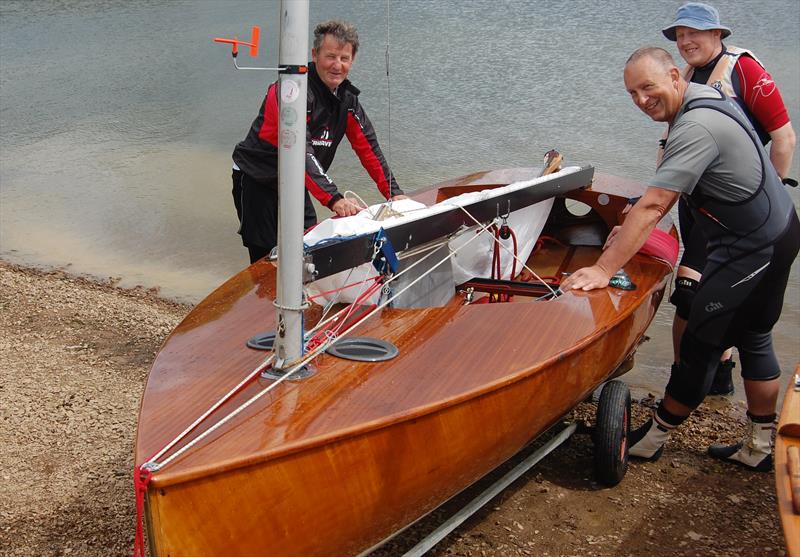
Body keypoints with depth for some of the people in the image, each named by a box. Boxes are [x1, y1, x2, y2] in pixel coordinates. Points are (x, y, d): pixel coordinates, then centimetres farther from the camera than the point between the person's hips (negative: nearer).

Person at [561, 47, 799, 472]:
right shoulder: (707, 99, 8)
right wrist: (634, 230, 11)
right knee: (753, 339, 18)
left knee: (701, 344, 0)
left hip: (751, 250, -11)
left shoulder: (696, 127, -24)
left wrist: (603, 270, -31)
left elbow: (653, 205, -31)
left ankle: (654, 437, 13)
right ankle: (760, 447, 28)